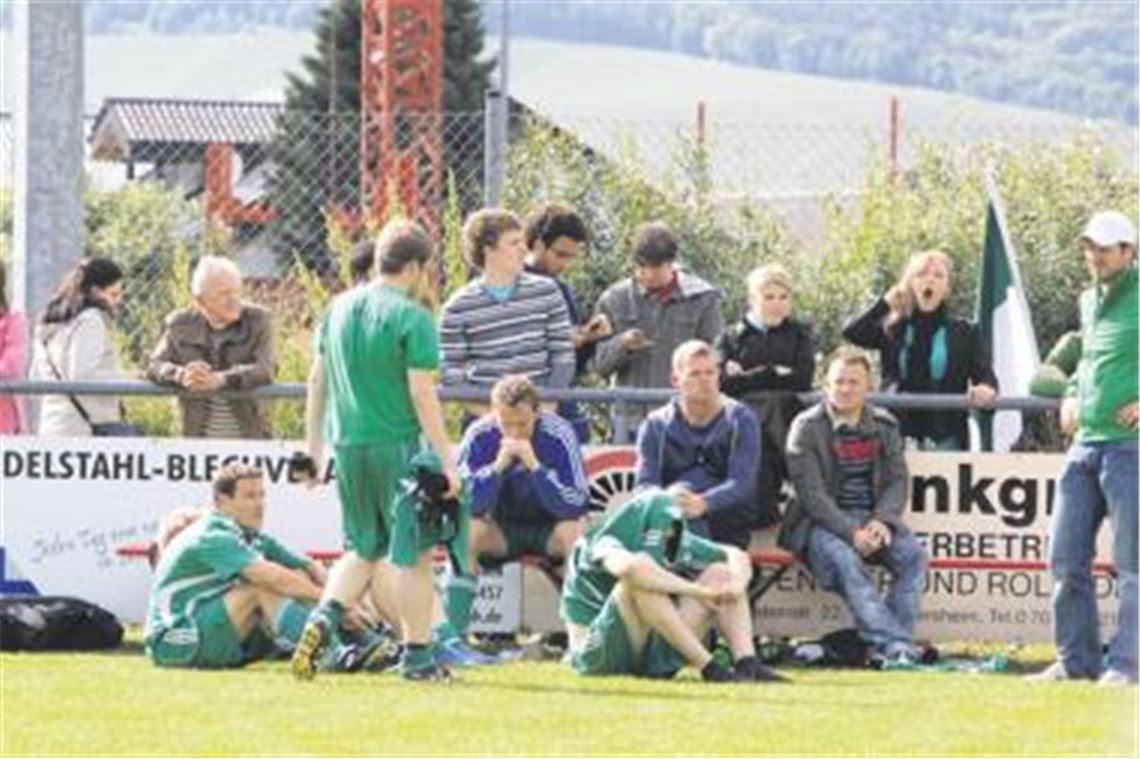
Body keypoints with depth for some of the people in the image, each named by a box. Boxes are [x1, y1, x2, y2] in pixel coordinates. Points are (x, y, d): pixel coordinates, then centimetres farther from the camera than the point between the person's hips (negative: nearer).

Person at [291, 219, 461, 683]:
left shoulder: (339, 308, 9)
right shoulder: (411, 318, -11)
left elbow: (317, 379, 14)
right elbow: (421, 392, -14)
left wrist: (313, 448, 22)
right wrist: (446, 460, -11)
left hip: (347, 448, 6)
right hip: (399, 448, -6)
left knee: (363, 550, 19)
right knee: (413, 554, 4)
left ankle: (324, 618, -3)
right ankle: (416, 654, 7)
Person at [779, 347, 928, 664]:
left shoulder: (884, 427, 11)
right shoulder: (806, 428, -4)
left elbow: (897, 481, 7)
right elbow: (811, 494, -11)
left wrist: (881, 521, -14)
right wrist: (851, 533, -22)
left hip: (872, 520, 4)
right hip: (821, 522, -4)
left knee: (913, 555, -23)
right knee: (845, 560, -34)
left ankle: (893, 643, -25)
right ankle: (892, 643, -41)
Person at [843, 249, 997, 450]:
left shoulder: (965, 333, 9)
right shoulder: (893, 332, 10)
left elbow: (986, 377, -1)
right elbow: (851, 332, -5)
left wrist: (985, 390, -25)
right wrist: (887, 302, -1)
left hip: (944, 439, -1)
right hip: (899, 437, 1)